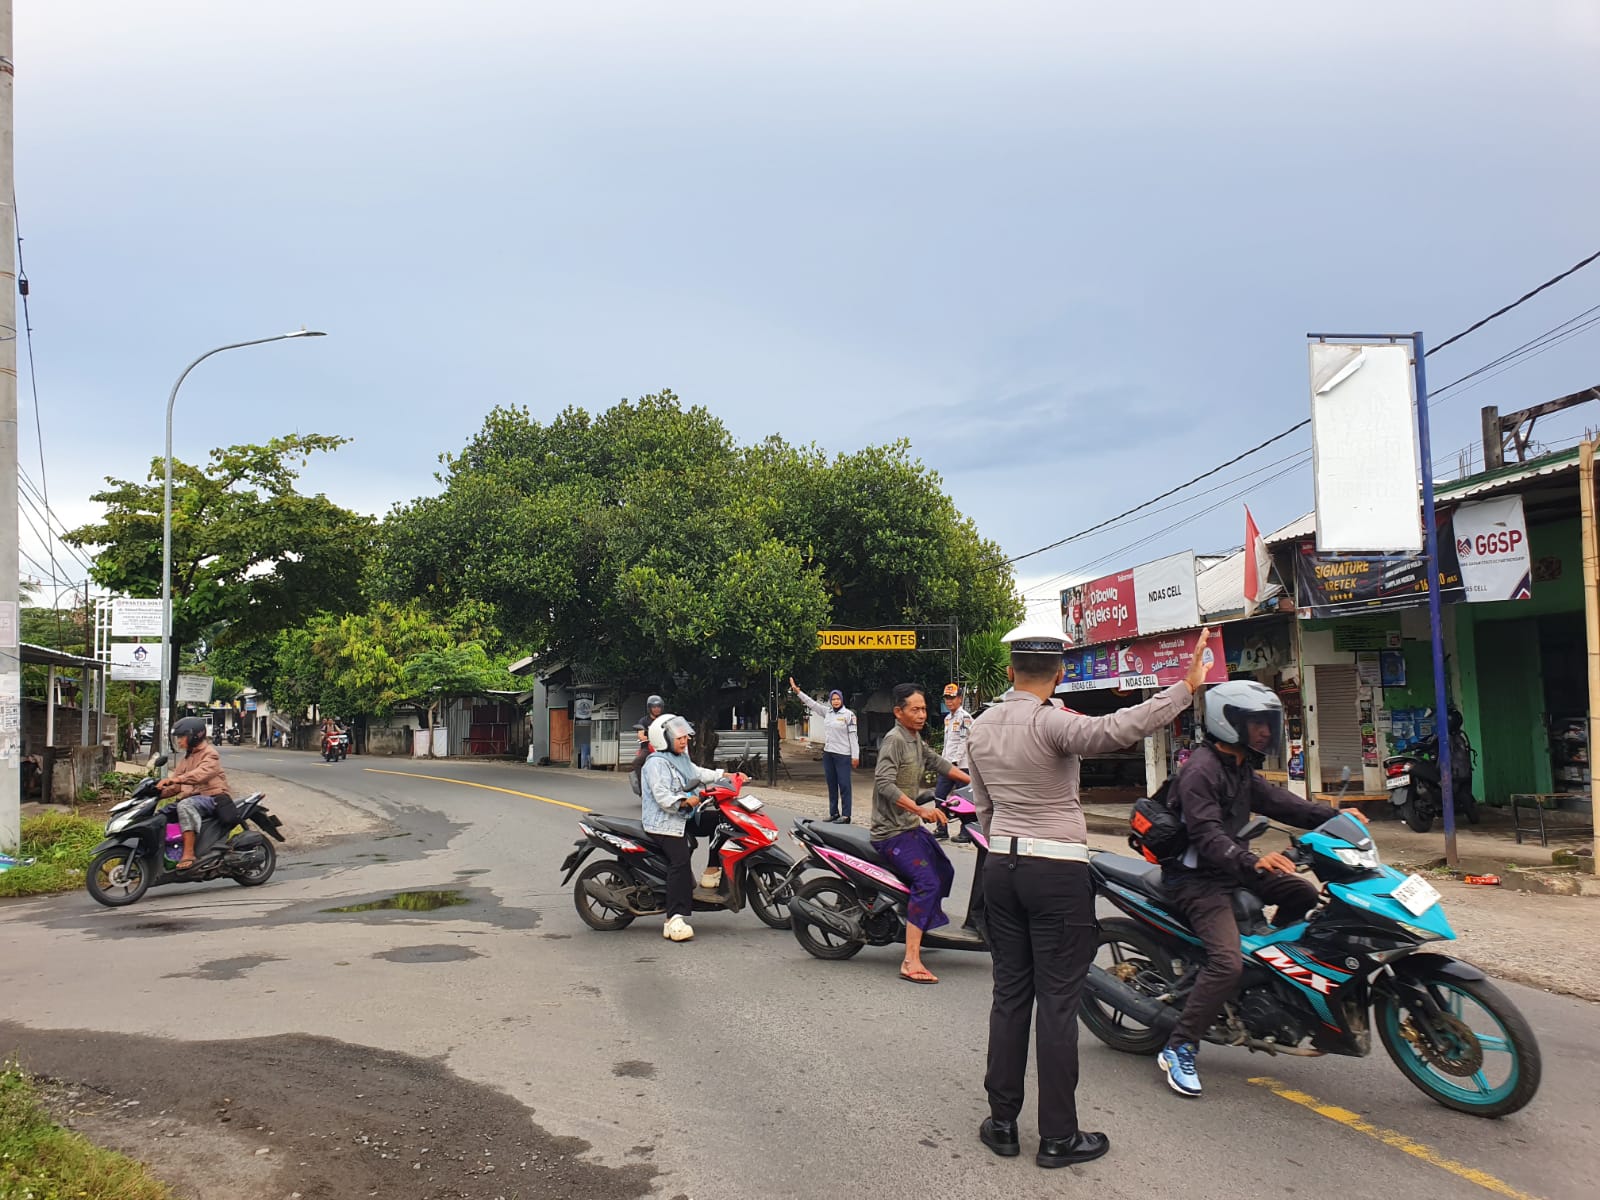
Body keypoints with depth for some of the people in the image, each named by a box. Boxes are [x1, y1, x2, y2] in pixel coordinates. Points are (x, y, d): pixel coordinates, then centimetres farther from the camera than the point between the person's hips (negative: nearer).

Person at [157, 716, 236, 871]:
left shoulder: (210, 754, -4)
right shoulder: (188, 757, 25)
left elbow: (200, 774, -25)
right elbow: (176, 786, 22)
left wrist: (174, 779, -36)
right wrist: (159, 791, 3)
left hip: (212, 796, -10)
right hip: (193, 797, 10)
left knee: (185, 805, -36)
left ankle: (188, 854, -40)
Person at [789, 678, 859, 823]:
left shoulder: (848, 714, -6)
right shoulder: (827, 712, 10)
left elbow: (853, 735, -7)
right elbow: (812, 703, 12)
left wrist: (855, 755, -11)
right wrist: (797, 691, 6)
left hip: (843, 754, -6)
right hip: (828, 753, 7)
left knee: (844, 785, -6)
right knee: (831, 785, 11)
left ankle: (846, 815, -6)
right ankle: (834, 813, 18)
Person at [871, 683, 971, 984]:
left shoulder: (916, 739, 13)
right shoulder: (894, 739, -16)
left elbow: (936, 762, 24)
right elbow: (884, 784, -26)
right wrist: (920, 809, -33)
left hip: (912, 826, 10)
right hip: (892, 832, -10)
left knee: (945, 872, 20)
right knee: (927, 881, -23)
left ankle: (920, 927, 38)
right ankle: (911, 962, -26)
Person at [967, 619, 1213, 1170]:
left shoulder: (980, 727, 6)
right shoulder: (1050, 722, -16)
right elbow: (1112, 731, -35)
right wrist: (1185, 687, -33)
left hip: (1001, 867, 6)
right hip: (1058, 872, -6)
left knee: (1009, 994, 13)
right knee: (1058, 1002, 1)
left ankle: (1002, 1123, 19)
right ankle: (1058, 1137, 9)